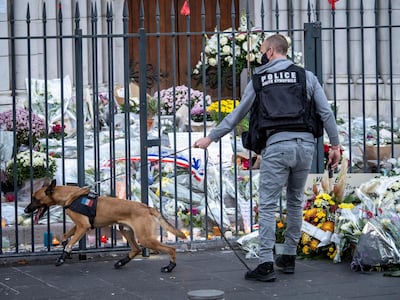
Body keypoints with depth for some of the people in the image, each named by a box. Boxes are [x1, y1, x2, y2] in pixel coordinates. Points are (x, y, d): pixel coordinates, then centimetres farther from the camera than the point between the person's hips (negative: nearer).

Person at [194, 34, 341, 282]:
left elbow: (236, 115, 14)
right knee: (295, 202, 17)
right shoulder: (306, 77, 10)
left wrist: (211, 138, 25)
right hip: (305, 144, 3)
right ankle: (289, 257, 22)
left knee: (268, 205, -1)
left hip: (277, 144, -3)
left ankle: (266, 264, -9)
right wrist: (335, 145, 13)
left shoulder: (259, 80, 8)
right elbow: (326, 112, 5)